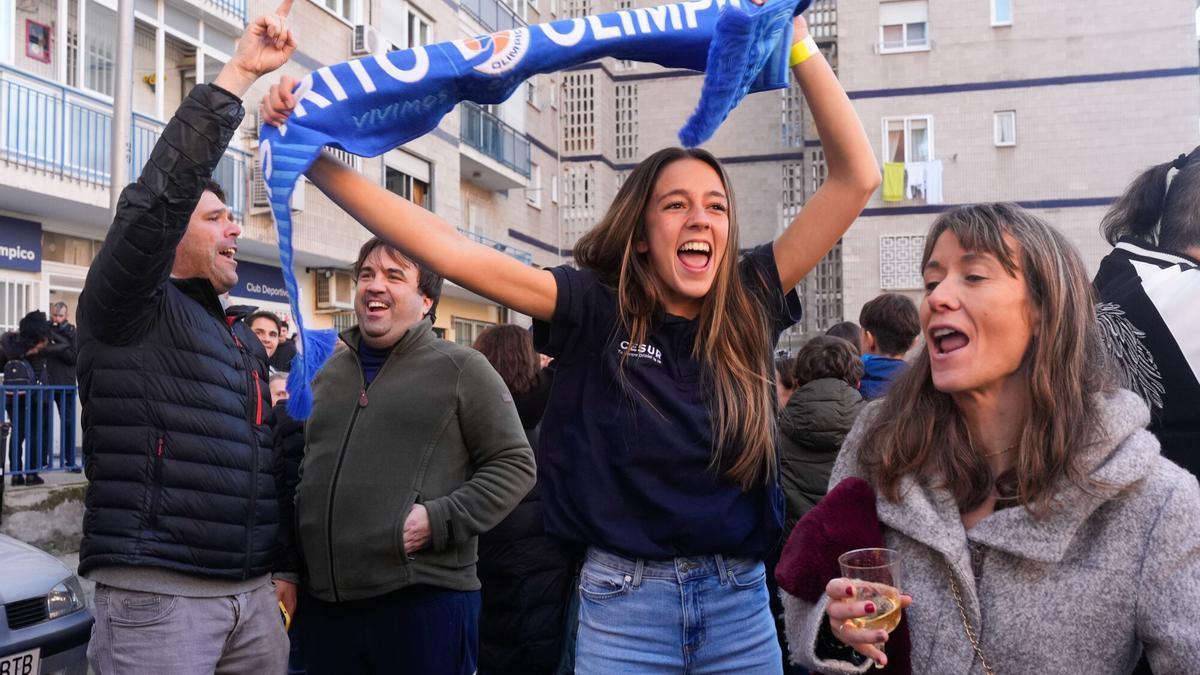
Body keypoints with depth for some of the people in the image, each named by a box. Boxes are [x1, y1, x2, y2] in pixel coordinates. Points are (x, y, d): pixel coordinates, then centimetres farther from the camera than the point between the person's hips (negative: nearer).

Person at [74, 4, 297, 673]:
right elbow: (160, 195, -19)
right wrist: (238, 73, -19)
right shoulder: (129, 310, -3)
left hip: (254, 594, 7)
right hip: (157, 593, -7)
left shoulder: (246, 340, 19)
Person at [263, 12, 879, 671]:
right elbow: (451, 252, -15)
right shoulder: (596, 307, -7)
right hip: (623, 604, -2)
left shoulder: (748, 304, 0)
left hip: (741, 603, 3)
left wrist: (797, 43, -7)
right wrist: (315, 159, -19)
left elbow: (857, 177, -2)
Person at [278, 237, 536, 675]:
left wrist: (441, 520, -15)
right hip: (324, 602, 5)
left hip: (425, 597, -5)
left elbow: (514, 464, -4)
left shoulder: (461, 369, -1)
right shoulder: (327, 373, 17)